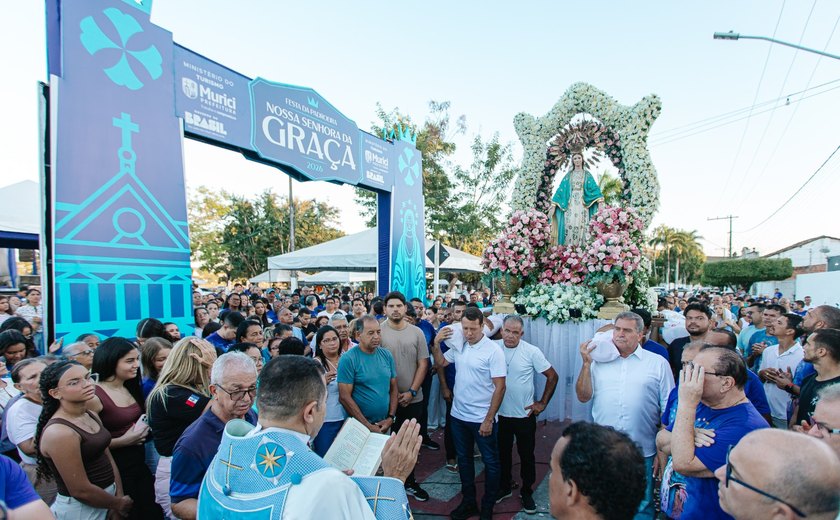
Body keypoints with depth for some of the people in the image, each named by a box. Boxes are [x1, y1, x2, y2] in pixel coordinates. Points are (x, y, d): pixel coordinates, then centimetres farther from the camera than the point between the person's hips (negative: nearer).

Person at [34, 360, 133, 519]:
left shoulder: (92, 416, 0)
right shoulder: (59, 432, -25)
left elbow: (108, 458, 6)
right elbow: (80, 490, -21)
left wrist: (120, 496, 0)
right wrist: (118, 504, -9)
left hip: (107, 496, 7)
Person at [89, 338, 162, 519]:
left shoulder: (131, 387, 5)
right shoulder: (94, 396, -19)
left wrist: (144, 429, 2)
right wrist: (125, 440, -19)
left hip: (140, 463, 7)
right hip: (115, 469, -7)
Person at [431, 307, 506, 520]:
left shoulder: (493, 350, -17)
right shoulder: (458, 346, -1)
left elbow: (499, 387, -16)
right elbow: (440, 363, 14)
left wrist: (489, 419, -17)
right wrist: (436, 344, -4)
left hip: (482, 418, -5)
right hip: (459, 415, 5)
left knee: (491, 463, 11)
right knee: (464, 459, 19)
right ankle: (468, 502, 37)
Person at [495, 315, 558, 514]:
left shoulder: (532, 352, -15)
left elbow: (552, 376, -5)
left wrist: (543, 403, -5)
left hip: (524, 415, -2)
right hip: (500, 413, 2)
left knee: (526, 455, 13)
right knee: (502, 453, 18)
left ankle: (527, 492, 33)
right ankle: (504, 487, 39)